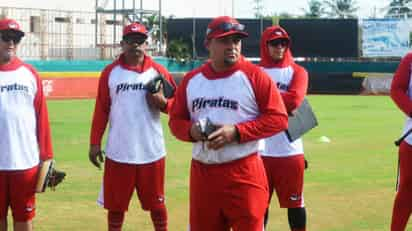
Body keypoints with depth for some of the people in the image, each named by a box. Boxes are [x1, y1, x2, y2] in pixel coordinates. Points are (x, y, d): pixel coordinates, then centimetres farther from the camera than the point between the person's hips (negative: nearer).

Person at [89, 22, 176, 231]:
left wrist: (163, 102, -16)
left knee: (156, 204, 9)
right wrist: (95, 143, 0)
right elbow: (101, 110, 4)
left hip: (151, 152, 0)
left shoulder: (158, 71, 2)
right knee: (115, 205, 8)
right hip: (118, 153, 0)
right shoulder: (110, 72, 2)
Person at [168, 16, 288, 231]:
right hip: (201, 172, 5)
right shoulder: (191, 79, 9)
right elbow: (175, 120, 15)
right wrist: (190, 131, -8)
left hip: (244, 173, -5)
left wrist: (236, 132, -17)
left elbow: (278, 118, -9)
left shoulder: (254, 75, -5)